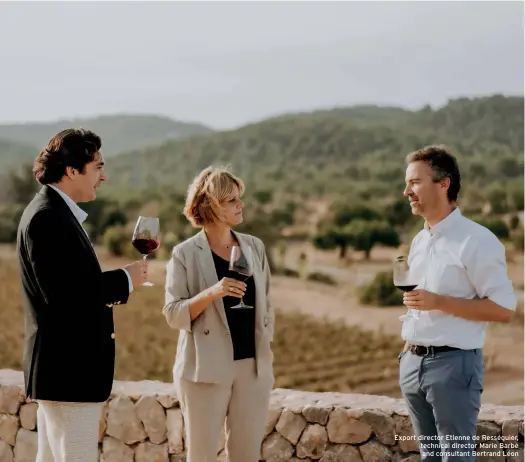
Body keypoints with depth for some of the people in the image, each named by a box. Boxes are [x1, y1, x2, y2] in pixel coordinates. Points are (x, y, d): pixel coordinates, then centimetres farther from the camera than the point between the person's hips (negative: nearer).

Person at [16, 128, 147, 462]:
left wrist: (117, 284, 5)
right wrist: (124, 280, -16)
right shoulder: (47, 217, -17)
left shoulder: (58, 213, 16)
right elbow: (61, 292, -26)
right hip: (67, 370, -11)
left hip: (65, 367, 11)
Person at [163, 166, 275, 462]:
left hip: (253, 366, 4)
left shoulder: (254, 247, 7)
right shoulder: (185, 254, -6)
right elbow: (173, 315, -9)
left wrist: (268, 360, 10)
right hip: (207, 368, -4)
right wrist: (211, 293, -24)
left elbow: (266, 305, 13)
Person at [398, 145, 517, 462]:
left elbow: (504, 309, -15)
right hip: (412, 363, 8)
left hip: (453, 364, -7)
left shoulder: (476, 240, -12)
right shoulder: (419, 241, 12)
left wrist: (439, 302, -20)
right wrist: (409, 350, 13)